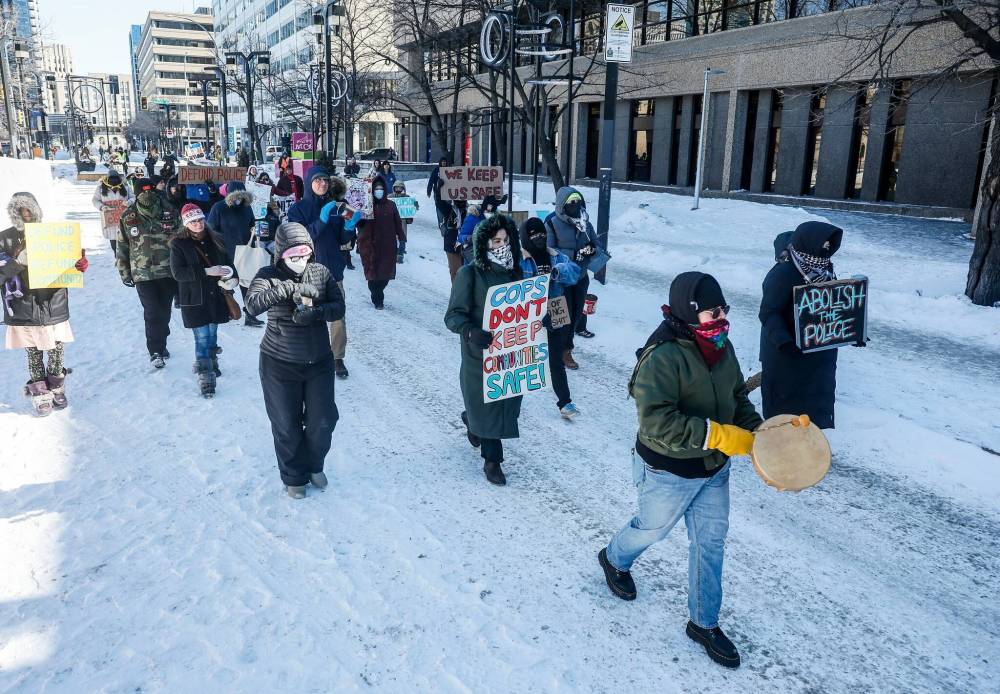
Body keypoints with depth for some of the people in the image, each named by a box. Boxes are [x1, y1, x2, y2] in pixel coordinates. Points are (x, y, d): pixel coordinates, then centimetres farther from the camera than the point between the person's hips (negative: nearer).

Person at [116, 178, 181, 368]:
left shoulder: (170, 213, -1)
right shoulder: (128, 218, -1)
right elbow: (122, 248, 6)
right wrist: (125, 272, 6)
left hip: (169, 271, 1)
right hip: (143, 274, -1)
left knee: (164, 311, 12)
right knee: (152, 313, -6)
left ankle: (160, 344, 31)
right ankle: (155, 351, 6)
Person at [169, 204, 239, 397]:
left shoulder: (215, 240, 6)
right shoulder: (178, 244, -7)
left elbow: (227, 263, 16)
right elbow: (178, 272, -14)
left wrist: (232, 278, -6)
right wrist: (207, 272, -22)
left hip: (216, 296, 4)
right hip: (194, 300, -4)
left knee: (212, 334, 16)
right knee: (202, 338, -4)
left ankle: (210, 363, 38)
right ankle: (205, 377, 1)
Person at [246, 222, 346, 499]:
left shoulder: (321, 272, -2)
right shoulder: (269, 276, -11)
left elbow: (339, 307, -7)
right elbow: (253, 304, -29)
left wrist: (315, 313, -25)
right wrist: (289, 288, -36)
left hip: (319, 361, 3)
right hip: (280, 365, -3)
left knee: (324, 420, 11)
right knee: (287, 426, 9)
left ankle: (314, 465, 39)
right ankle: (294, 477, 32)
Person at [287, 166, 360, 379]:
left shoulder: (335, 206, 11)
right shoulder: (298, 209, -1)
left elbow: (343, 240, 10)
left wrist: (350, 226, -11)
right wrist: (322, 221, -24)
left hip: (333, 270, 3)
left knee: (338, 316, 2)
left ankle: (338, 358, 14)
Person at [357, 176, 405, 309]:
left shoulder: (391, 205, 7)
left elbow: (398, 223, 10)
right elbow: (359, 223, -4)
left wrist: (402, 239, 7)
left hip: (388, 246, 2)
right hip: (370, 246, -2)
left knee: (386, 273, 5)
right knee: (373, 273, -1)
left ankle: (377, 294, 28)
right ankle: (378, 300, 11)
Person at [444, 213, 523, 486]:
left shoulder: (515, 272, 6)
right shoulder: (469, 274, -11)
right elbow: (453, 315, -13)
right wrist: (470, 331, -32)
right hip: (480, 353, -5)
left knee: (506, 403, 14)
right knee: (487, 406, 1)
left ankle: (472, 421, 47)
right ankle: (492, 461, 19)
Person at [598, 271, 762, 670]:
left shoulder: (722, 347, -5)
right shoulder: (663, 357, -29)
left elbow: (738, 397, 9)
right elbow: (656, 422, -35)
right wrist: (718, 435, -34)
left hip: (713, 470, 7)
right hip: (668, 473, -6)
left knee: (711, 540, 15)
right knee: (653, 528, 18)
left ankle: (704, 623, 34)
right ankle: (614, 560, 53)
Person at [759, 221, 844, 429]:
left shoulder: (825, 270, 4)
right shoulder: (783, 274, -21)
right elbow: (769, 313, -23)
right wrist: (783, 341, -36)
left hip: (820, 355, 8)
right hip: (788, 355, -8)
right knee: (787, 404, 4)